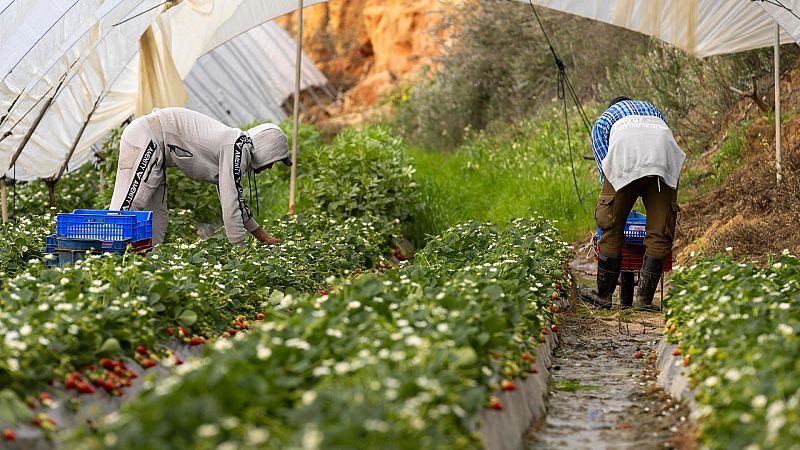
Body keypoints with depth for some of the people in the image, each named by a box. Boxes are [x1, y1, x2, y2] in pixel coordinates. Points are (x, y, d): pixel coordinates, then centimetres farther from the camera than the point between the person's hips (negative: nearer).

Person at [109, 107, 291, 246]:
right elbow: (230, 205, -19)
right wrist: (239, 249, -14)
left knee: (156, 215, 8)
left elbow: (235, 200, 26)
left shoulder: (236, 147, 15)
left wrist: (264, 238, 25)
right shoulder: (237, 148, -14)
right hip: (144, 138, -10)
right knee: (127, 206, -15)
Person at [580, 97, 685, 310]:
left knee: (611, 228, 8)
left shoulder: (602, 120, 35)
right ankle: (645, 298, 4)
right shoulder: (655, 111, 42)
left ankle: (603, 294, 15)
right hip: (664, 155, 2)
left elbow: (604, 165, 21)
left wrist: (609, 195, 22)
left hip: (626, 157, -2)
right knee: (660, 232, 6)